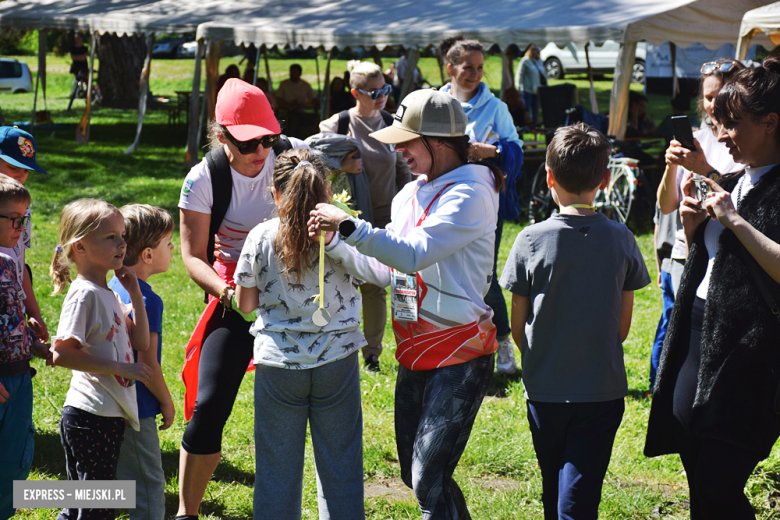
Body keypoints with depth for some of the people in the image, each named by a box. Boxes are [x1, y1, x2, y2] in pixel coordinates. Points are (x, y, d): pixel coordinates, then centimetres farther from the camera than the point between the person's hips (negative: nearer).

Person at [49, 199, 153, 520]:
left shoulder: (109, 294, 13)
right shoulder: (84, 294, -15)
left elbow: (141, 343, 12)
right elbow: (61, 354, -22)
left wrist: (135, 295, 3)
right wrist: (120, 367, -19)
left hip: (111, 415, 9)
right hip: (90, 417, -9)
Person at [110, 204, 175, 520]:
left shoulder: (111, 289, 7)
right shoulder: (147, 301, -19)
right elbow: (146, 363, -20)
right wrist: (166, 401, -6)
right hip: (136, 411, -8)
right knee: (150, 487, 1)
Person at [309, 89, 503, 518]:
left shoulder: (469, 193, -14)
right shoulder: (409, 195, 13)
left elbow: (413, 255, -24)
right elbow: (384, 269, 11)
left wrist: (348, 225, -24)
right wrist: (332, 243, -2)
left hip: (458, 356, -9)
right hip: (414, 354, 9)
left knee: (429, 480, -12)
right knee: (413, 473, 15)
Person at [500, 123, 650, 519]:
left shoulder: (531, 240, -9)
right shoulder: (621, 240, -5)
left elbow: (518, 327, -1)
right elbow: (623, 325, 3)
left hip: (545, 389, 0)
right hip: (603, 390, 0)